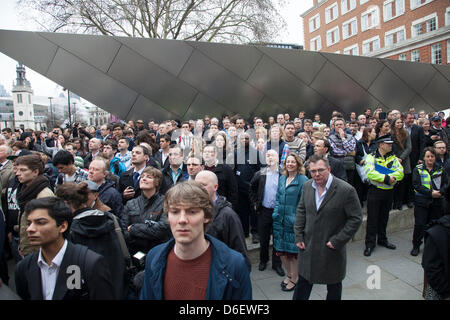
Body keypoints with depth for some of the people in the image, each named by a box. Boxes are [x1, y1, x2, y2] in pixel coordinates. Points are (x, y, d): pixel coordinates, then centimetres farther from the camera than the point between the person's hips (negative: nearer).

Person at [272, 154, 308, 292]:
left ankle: (294, 279, 25)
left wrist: (297, 219, -17)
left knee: (293, 251, 5)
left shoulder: (303, 180, -11)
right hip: (280, 220, 6)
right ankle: (289, 274, 36)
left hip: (294, 221, -6)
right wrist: (276, 213, 5)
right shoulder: (282, 178, 10)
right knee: (281, 250, 14)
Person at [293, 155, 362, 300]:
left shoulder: (346, 190, -18)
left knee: (334, 287, 18)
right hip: (308, 247, 4)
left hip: (332, 250, -3)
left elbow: (356, 218, -12)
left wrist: (338, 241, -14)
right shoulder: (307, 186, -1)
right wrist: (298, 236, 2)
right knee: (303, 283, 17)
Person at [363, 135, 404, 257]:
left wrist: (389, 177, -22)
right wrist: (387, 178, -21)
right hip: (375, 191, -5)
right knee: (372, 218, 0)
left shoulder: (393, 158, 7)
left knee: (384, 218, 17)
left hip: (389, 192, 5)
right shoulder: (371, 157, -7)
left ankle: (382, 239, 32)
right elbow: (370, 173, -22)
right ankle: (370, 244, 9)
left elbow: (400, 173, -5)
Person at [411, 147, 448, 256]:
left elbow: (446, 183, 6)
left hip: (437, 202, 3)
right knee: (419, 225, -3)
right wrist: (431, 193, -17)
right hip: (422, 202, -2)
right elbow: (416, 185, -8)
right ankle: (416, 246, 12)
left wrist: (440, 192, -14)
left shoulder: (440, 169, 9)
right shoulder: (418, 169, 0)